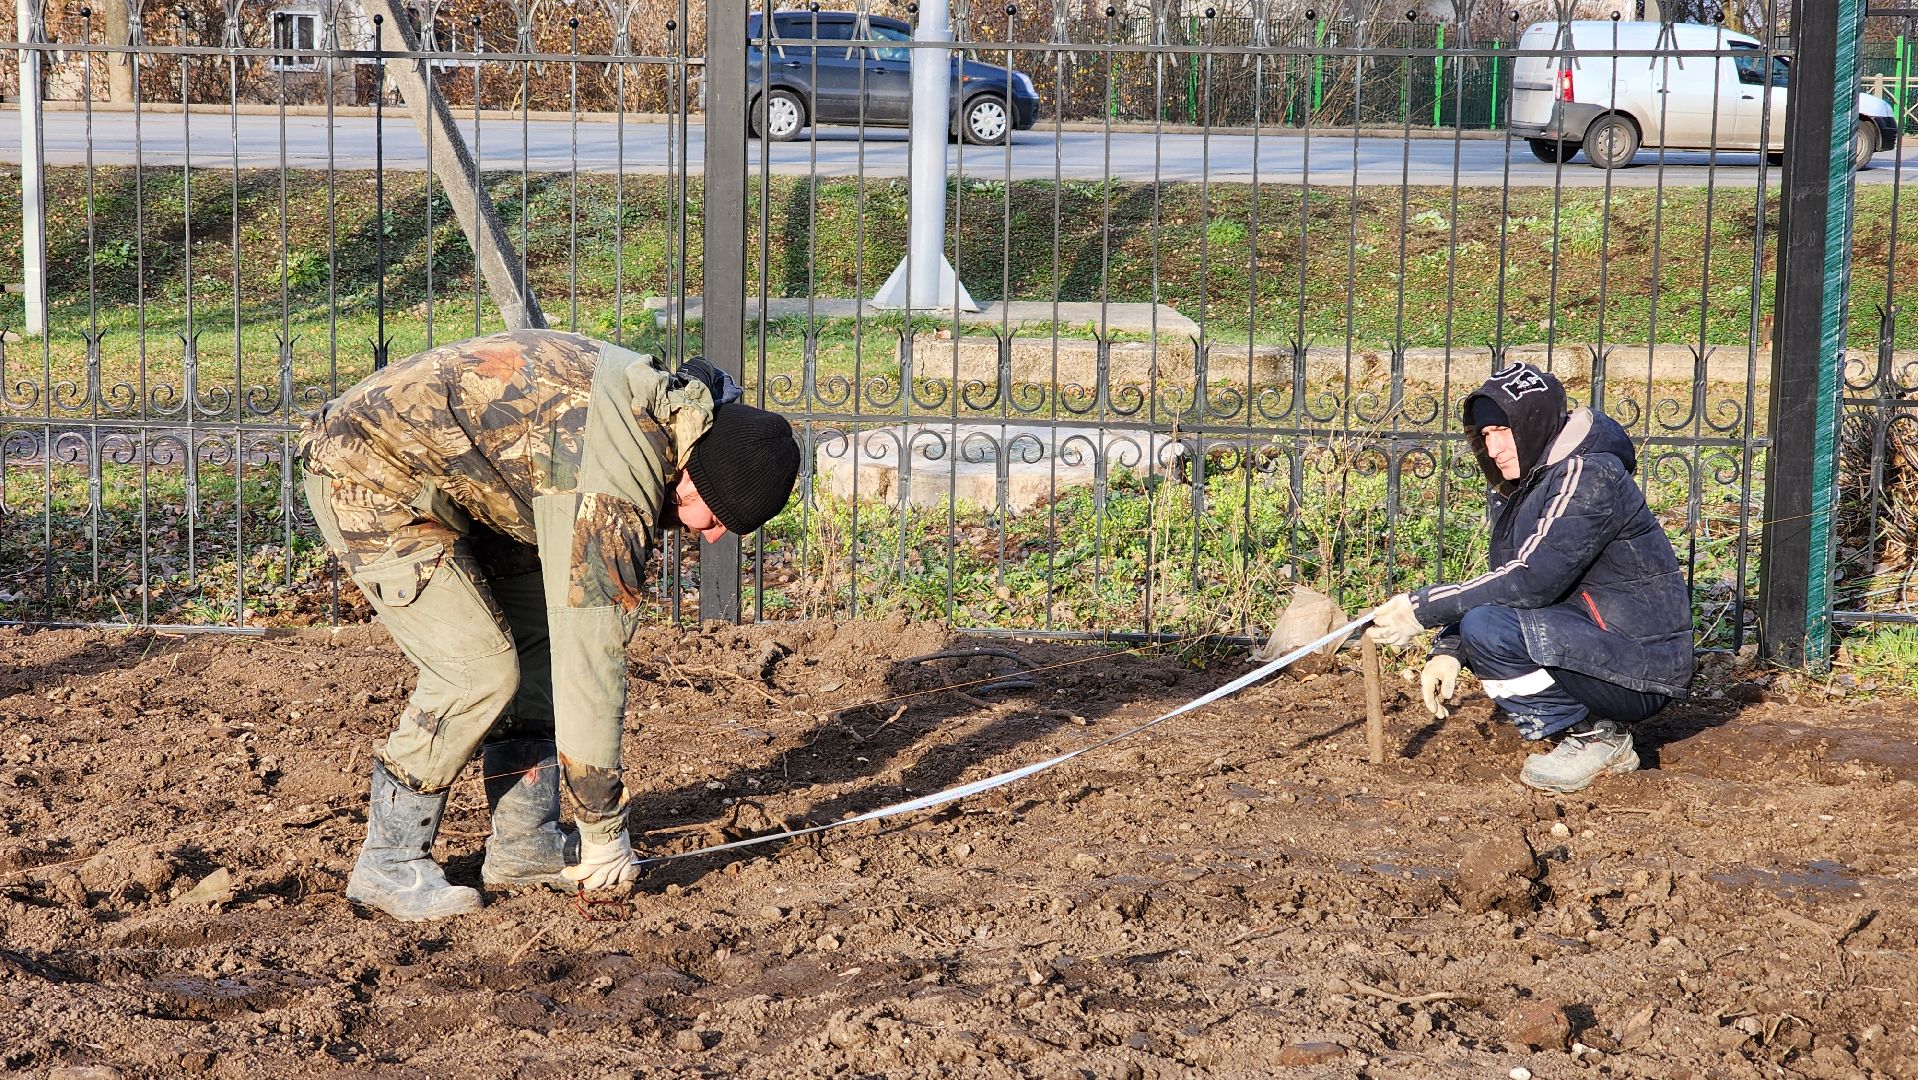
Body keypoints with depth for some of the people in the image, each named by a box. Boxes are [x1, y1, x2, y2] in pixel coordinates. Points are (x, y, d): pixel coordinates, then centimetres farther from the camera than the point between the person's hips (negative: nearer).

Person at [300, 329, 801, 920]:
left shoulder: (660, 402, 0)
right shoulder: (614, 486, -29)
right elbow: (590, 653, -27)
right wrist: (604, 830, -18)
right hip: (368, 475, -10)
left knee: (535, 636, 7)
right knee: (479, 670, -14)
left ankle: (523, 844, 14)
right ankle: (388, 865, -1)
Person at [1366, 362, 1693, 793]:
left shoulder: (1589, 476, -17)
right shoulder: (1518, 487, 12)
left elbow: (1530, 580, -26)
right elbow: (1504, 582, 12)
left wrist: (1423, 608, -22)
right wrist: (1448, 650, -5)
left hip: (1643, 671, -10)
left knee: (1488, 628, -25)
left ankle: (1596, 735, -8)